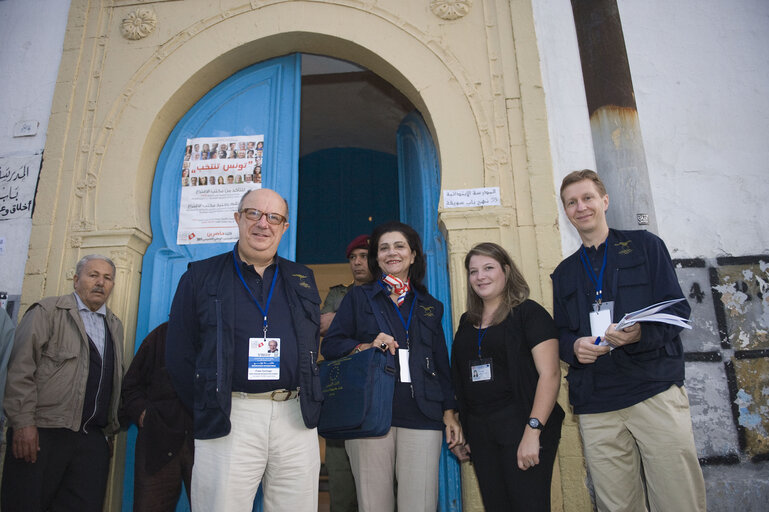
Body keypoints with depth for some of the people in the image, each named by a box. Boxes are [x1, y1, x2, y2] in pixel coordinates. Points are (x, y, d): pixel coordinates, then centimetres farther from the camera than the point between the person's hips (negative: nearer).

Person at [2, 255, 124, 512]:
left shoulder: (115, 326, 17)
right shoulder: (47, 311, 1)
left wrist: (109, 430, 13)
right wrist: (23, 422, -14)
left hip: (93, 439, 5)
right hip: (41, 434, -4)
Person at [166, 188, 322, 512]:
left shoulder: (302, 280, 15)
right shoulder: (200, 277, 7)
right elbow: (179, 354, 5)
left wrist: (306, 404, 8)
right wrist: (206, 410, 1)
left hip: (296, 419, 3)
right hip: (228, 419, -2)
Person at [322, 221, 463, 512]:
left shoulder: (429, 306, 19)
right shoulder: (358, 297, 13)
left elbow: (441, 363, 19)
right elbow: (330, 345, 6)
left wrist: (449, 412, 10)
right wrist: (365, 346, -12)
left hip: (421, 417, 2)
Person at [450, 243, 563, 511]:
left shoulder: (528, 313, -4)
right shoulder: (467, 322, 13)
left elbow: (550, 373, -12)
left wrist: (533, 430, -20)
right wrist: (457, 430, 14)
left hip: (520, 426, -5)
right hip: (479, 433, 5)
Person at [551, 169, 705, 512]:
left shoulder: (644, 246, 10)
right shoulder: (564, 273, 19)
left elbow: (678, 309, 3)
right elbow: (560, 333, 18)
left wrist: (641, 333, -18)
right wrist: (574, 346, -6)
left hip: (655, 390, -2)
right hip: (595, 405, 3)